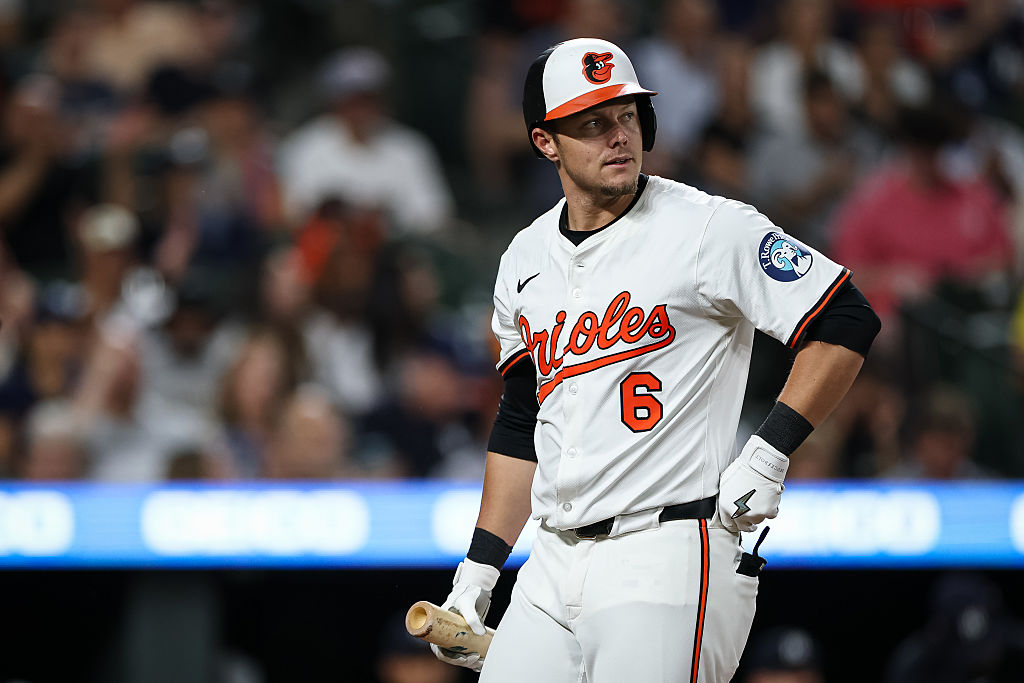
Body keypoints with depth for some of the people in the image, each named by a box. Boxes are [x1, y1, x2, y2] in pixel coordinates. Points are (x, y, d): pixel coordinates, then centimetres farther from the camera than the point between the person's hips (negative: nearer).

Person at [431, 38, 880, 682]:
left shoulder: (710, 229, -6)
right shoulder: (526, 260, 14)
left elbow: (848, 322, -7)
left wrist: (767, 454, -13)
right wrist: (477, 573, 17)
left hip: (669, 558, -6)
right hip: (554, 567, 6)